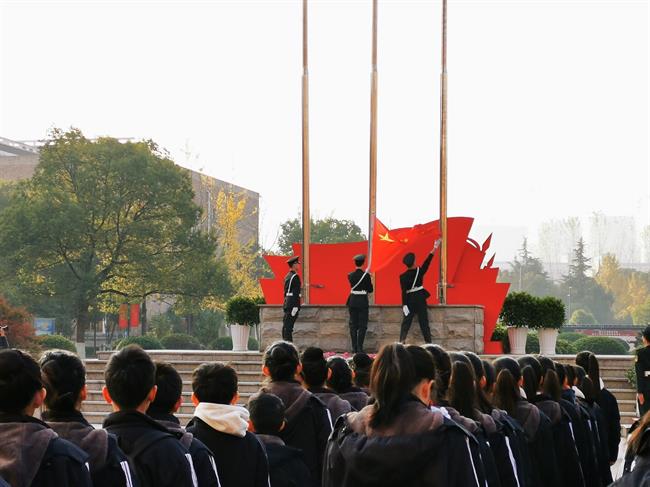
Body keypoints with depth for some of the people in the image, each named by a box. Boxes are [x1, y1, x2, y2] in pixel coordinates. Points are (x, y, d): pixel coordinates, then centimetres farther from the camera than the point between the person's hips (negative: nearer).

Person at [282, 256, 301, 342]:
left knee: (286, 325, 10)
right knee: (289, 326, -8)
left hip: (287, 303, 9)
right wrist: (296, 306, -19)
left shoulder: (287, 276, 14)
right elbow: (296, 293, -17)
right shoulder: (295, 276, -13)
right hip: (293, 304, -9)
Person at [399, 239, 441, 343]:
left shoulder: (403, 277, -7)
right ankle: (429, 343, 2)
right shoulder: (419, 271, -5)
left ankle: (401, 342, -13)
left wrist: (404, 305, -8)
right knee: (424, 323, 4)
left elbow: (404, 292, -9)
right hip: (420, 300, 1)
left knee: (406, 323, 1)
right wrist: (434, 249, 13)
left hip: (410, 300, -1)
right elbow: (427, 261, 5)